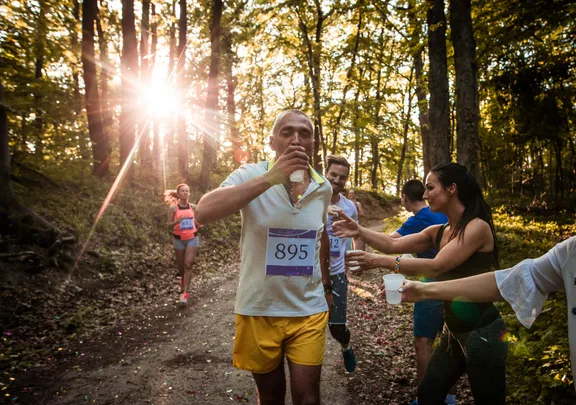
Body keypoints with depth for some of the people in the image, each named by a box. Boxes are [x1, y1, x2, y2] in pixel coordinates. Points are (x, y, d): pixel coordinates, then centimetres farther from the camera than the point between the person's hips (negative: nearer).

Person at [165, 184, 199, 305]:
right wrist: (177, 221, -26)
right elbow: (169, 225, -7)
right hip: (179, 239, 0)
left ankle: (184, 293, -8)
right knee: (181, 265, 13)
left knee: (188, 265, -8)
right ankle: (183, 279, 47)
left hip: (192, 238, 1)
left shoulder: (193, 207, 1)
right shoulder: (173, 208, -7)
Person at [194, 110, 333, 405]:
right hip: (258, 310, -2)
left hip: (308, 311, 2)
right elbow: (203, 214, -29)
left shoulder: (323, 188, 1)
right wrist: (270, 178, -33)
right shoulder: (251, 175, -12)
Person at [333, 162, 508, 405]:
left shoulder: (478, 227, -18)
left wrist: (380, 261, -30)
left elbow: (436, 267, -27)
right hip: (453, 332, 8)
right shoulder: (438, 232, 5)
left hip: (482, 333, -7)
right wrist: (359, 231, -15)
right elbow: (393, 244, 0)